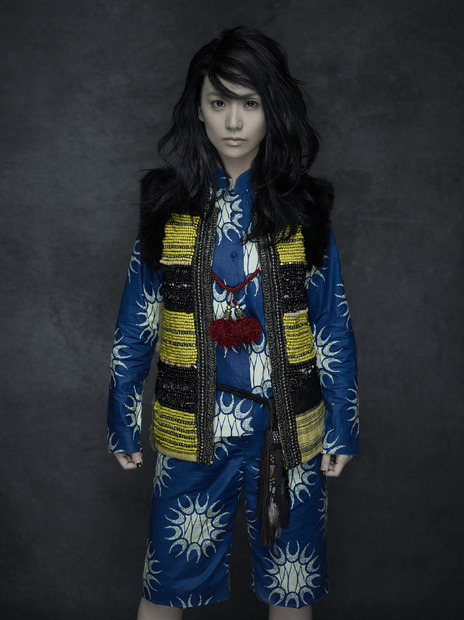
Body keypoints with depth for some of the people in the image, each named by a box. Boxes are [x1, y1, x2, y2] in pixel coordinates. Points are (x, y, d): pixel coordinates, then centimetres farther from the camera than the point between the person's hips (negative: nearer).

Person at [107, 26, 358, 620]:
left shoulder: (302, 209, -1)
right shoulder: (169, 205, -1)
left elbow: (332, 326, 2)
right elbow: (136, 325, 4)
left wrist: (341, 428, 2)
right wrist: (123, 425, 6)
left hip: (287, 428, 0)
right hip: (191, 430, 0)